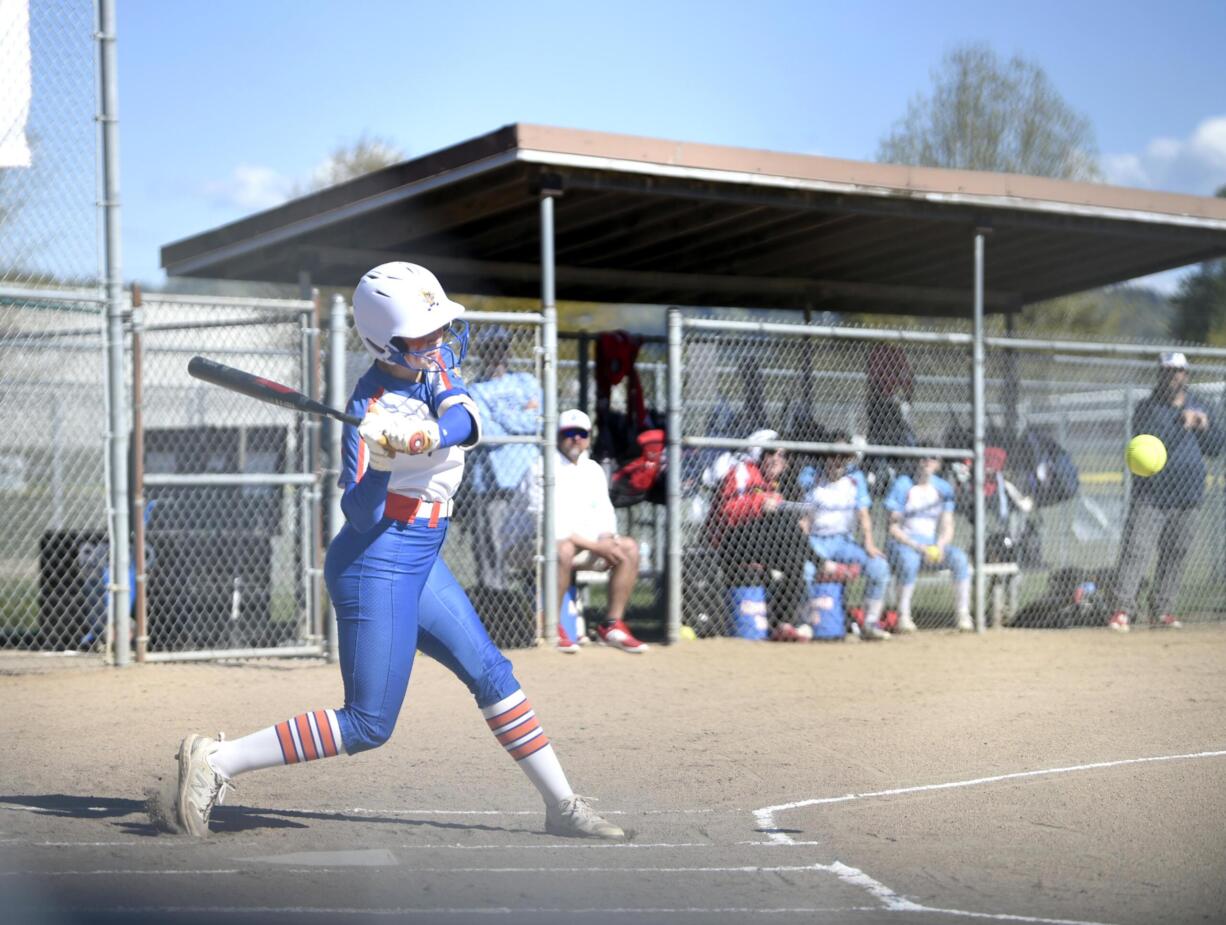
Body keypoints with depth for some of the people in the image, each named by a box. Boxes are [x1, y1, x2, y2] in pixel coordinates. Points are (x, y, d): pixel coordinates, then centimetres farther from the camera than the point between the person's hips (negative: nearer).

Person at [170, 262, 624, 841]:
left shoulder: (435, 363, 2)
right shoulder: (373, 408, -19)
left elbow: (465, 423, -15)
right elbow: (362, 516, -23)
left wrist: (427, 437, -35)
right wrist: (378, 463, -41)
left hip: (418, 561, 9)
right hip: (377, 566, -9)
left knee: (491, 673, 11)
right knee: (368, 725, -7)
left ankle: (562, 806, 19)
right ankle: (215, 761, -4)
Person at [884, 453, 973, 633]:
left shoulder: (943, 488, 9)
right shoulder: (903, 486, -4)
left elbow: (948, 527, 8)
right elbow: (894, 529, -8)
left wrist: (940, 545, -15)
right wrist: (918, 547, -21)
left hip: (933, 545, 4)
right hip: (903, 543, -4)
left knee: (959, 557, -24)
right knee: (910, 560, -38)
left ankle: (963, 615, -22)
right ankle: (903, 617, -31)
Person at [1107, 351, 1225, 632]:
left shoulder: (1197, 406, 13)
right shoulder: (1148, 408, -2)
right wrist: (1182, 425, -24)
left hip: (1187, 498, 5)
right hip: (1151, 496, -5)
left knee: (1175, 554, 7)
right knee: (1136, 551, -12)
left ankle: (1162, 610, 15)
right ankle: (1122, 609, -14)